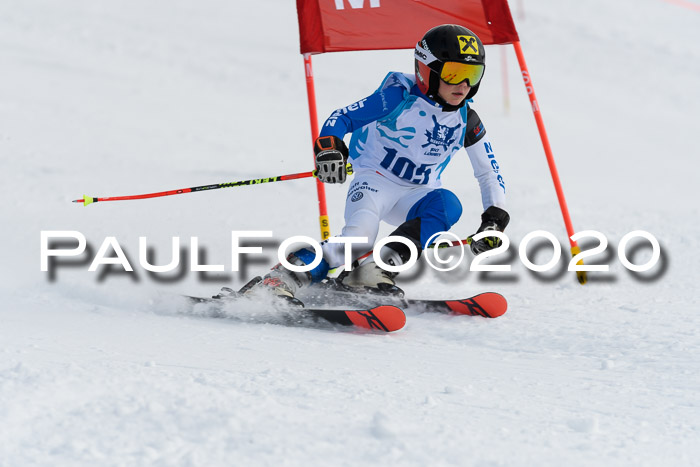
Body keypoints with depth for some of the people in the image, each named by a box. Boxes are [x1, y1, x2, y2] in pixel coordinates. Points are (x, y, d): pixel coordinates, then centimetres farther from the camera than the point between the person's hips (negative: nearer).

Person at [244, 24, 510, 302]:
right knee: (357, 244, -32)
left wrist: (494, 219, -4)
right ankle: (282, 280, -27)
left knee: (448, 204, -30)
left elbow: (489, 173, 10)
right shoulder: (400, 97, -12)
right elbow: (343, 117, -13)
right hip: (375, 181, -5)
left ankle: (379, 267, -32)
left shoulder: (467, 120, 1)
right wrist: (329, 147, -34)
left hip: (415, 195, 5)